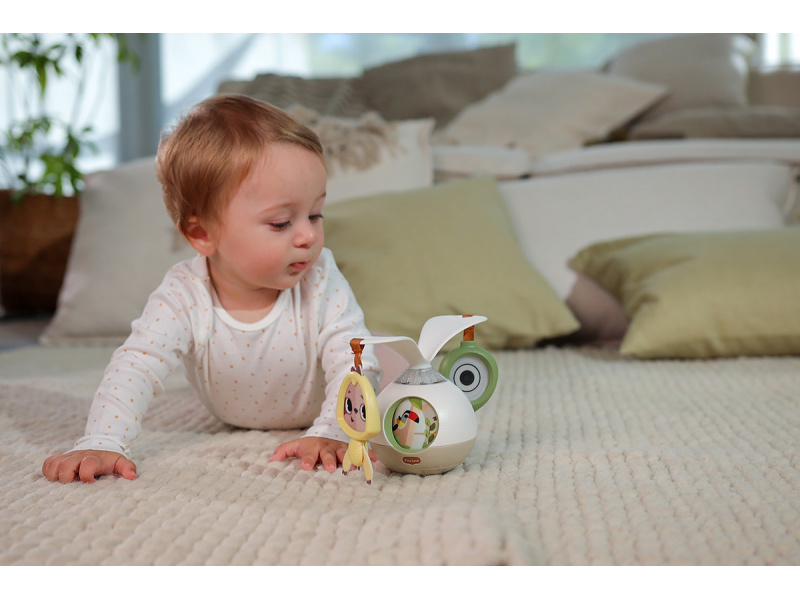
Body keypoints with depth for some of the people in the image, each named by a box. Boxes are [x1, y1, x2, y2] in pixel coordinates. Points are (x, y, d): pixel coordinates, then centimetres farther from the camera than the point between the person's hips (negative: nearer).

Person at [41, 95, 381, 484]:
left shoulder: (321, 282, -37)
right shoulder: (183, 298, -38)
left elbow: (353, 364, -39)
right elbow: (136, 367, -42)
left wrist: (332, 433, -56)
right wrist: (100, 445, -57)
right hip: (237, 422, 0)